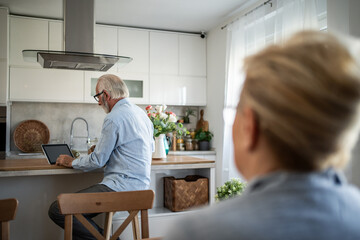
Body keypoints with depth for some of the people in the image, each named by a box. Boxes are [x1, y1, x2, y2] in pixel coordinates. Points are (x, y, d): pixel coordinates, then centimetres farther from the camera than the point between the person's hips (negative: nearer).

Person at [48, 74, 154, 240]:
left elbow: (98, 161, -11)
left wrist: (72, 162, 9)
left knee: (57, 210, -11)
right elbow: (150, 148, 27)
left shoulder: (114, 118, -14)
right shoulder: (141, 113, 14)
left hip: (121, 187, -10)